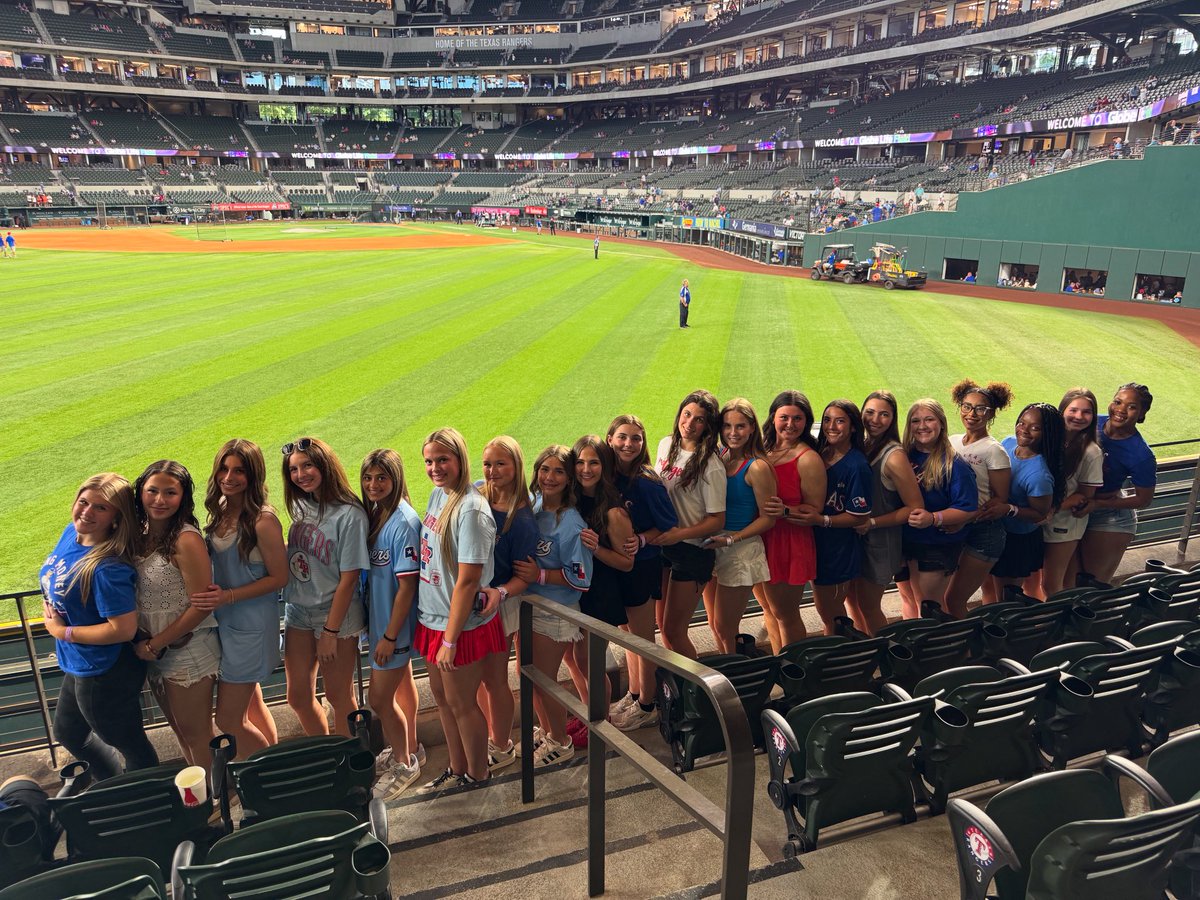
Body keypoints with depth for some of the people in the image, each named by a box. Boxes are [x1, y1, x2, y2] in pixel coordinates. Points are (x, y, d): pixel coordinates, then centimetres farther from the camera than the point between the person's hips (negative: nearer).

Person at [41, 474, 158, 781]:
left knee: (129, 744, 15)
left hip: (105, 674, -10)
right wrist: (52, 614, -3)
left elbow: (124, 629, -32)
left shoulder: (108, 567, -32)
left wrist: (62, 631, -20)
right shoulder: (72, 533, -5)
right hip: (79, 664, 10)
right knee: (68, 733, 32)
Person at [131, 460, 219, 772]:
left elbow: (201, 606, -20)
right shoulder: (141, 534, 1)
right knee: (180, 729, 22)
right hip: (156, 653, 7)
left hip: (188, 650, -7)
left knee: (196, 734, 8)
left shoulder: (186, 539, -21)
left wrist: (154, 645, -13)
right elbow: (138, 593, 10)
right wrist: (147, 645, -3)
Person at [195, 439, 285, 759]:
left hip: (251, 626, -8)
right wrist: (214, 595, 1)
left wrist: (228, 596, -21)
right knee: (252, 707, 19)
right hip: (224, 621, 8)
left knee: (229, 720, 0)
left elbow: (279, 577, -15)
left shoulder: (263, 520, -20)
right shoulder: (221, 511, 3)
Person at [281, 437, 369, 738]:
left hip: (336, 615, -6)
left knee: (339, 697, 8)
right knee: (298, 698, 13)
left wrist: (331, 631, -14)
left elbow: (349, 578, -16)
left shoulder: (349, 514, -18)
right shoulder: (301, 505, 2)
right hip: (298, 611, 6)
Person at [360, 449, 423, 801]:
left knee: (379, 698, 2)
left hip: (395, 622, -8)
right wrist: (373, 624, 7)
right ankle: (408, 749, 42)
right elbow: (370, 571, 8)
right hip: (379, 617, 8)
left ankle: (404, 764, 24)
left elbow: (407, 585, -22)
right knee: (402, 683, 23)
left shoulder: (404, 522, -24)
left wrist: (390, 635, -18)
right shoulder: (373, 514, 0)